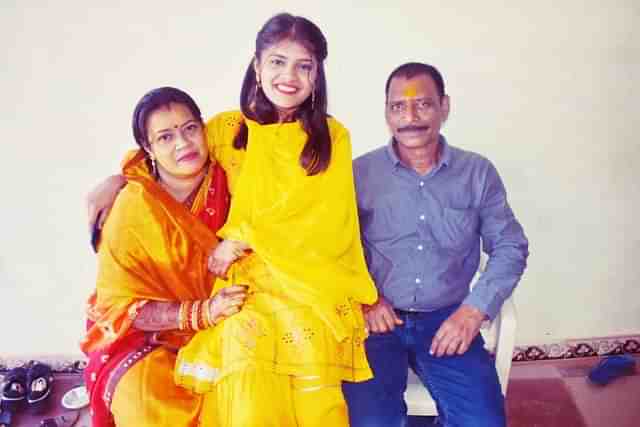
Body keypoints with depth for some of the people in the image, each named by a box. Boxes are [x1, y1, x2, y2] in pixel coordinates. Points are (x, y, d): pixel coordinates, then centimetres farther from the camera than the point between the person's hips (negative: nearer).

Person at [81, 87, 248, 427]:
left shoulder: (226, 178, -9)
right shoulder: (133, 210, -18)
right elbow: (122, 306, -16)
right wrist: (203, 312, -30)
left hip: (221, 331, 4)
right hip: (147, 335, -3)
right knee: (147, 399, -30)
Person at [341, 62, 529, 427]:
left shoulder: (478, 173, 3)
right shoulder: (360, 173, 0)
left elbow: (511, 247, 6)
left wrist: (474, 311, -6)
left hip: (449, 319, 2)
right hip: (377, 319, -1)